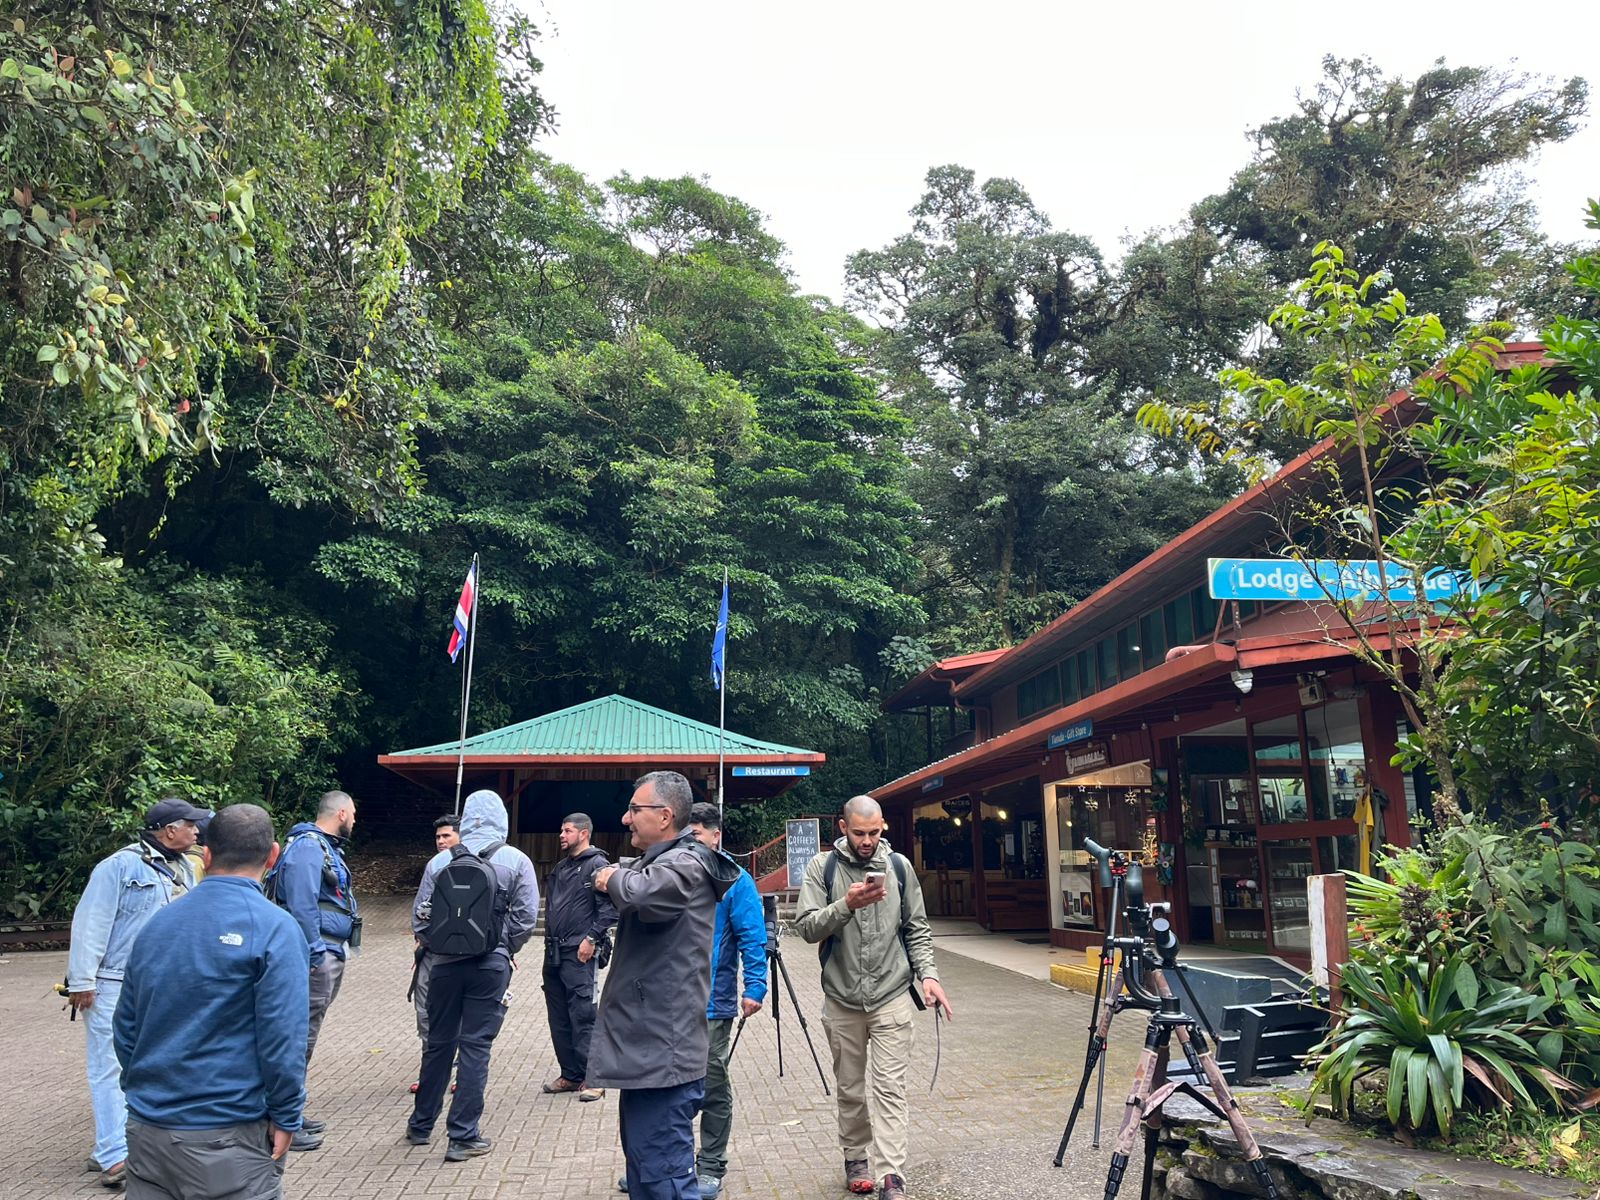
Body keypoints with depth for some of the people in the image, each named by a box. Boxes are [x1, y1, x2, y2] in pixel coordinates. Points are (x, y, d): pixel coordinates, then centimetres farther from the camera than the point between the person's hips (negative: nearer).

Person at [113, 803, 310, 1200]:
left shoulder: (157, 924, 5)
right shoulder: (273, 928, -14)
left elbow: (126, 1028, 11)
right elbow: (283, 1037, -18)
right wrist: (286, 1117, -8)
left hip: (146, 1128, 6)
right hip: (225, 1138, -6)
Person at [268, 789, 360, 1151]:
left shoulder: (325, 847, 18)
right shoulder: (308, 847, -15)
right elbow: (302, 904, -23)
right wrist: (315, 954, -23)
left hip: (329, 955, 11)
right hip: (319, 957, -11)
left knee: (303, 1035, 18)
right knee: (302, 1037, -4)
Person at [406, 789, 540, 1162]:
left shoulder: (440, 861, 0)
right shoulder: (516, 861, -5)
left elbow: (419, 918, 1)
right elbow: (525, 919, -7)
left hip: (445, 964, 3)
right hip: (491, 965, -2)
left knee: (439, 1044, 16)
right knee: (475, 1046, 4)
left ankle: (421, 1125, 31)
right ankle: (463, 1137, 7)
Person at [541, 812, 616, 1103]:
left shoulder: (596, 865, -9)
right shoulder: (560, 868, 17)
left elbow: (610, 907, -17)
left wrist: (591, 938, -18)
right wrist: (549, 942, 16)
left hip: (579, 953, -9)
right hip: (554, 953, 9)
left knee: (582, 1016, -7)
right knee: (558, 1018, 12)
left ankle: (591, 1078, 1)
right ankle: (570, 1075, 22)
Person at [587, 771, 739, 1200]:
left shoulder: (685, 864, -16)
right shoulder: (662, 860, 18)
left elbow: (639, 894, -34)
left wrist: (615, 878, -14)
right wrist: (614, 878, 2)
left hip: (662, 1051, -11)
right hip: (648, 1045, 11)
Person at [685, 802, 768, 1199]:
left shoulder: (734, 880, -7)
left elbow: (752, 938, -10)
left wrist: (755, 987, -18)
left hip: (711, 1005, -5)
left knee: (713, 1088, 6)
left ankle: (710, 1167, 20)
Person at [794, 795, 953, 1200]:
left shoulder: (898, 866, 2)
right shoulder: (822, 867, -3)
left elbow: (917, 928, 7)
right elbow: (806, 927, -10)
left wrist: (928, 974, -6)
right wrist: (845, 905, -25)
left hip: (891, 998, 0)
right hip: (842, 1000, 0)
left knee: (889, 1089, -4)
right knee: (851, 1089, 13)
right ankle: (856, 1159, 30)